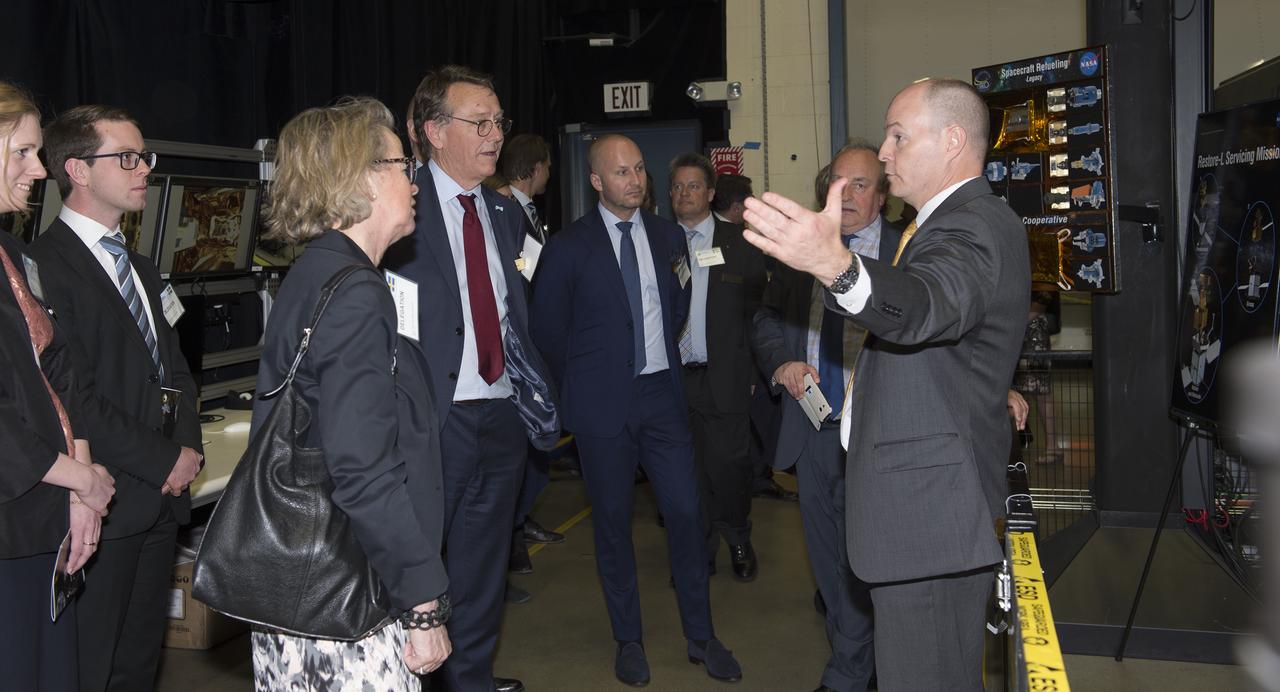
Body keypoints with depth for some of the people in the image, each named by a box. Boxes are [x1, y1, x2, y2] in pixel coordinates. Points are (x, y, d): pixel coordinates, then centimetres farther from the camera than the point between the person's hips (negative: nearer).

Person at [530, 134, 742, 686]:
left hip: (662, 395, 3)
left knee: (686, 512, 3)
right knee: (613, 521, 7)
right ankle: (628, 639, 23)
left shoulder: (668, 236, 6)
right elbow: (547, 328, 2)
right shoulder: (569, 247, -6)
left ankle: (700, 636, 18)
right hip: (604, 404, -3)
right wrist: (585, 382, 7)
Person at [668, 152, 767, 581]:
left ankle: (738, 540, 27)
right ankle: (699, 553, 24)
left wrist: (754, 369, 2)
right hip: (672, 377, 1)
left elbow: (758, 311, 6)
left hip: (725, 378, -1)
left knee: (729, 465, 1)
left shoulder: (739, 244, 4)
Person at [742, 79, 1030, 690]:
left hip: (926, 511, -11)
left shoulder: (975, 225, -19)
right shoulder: (951, 222, 16)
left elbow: (927, 306, -41)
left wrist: (837, 267, -60)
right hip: (932, 504, 11)